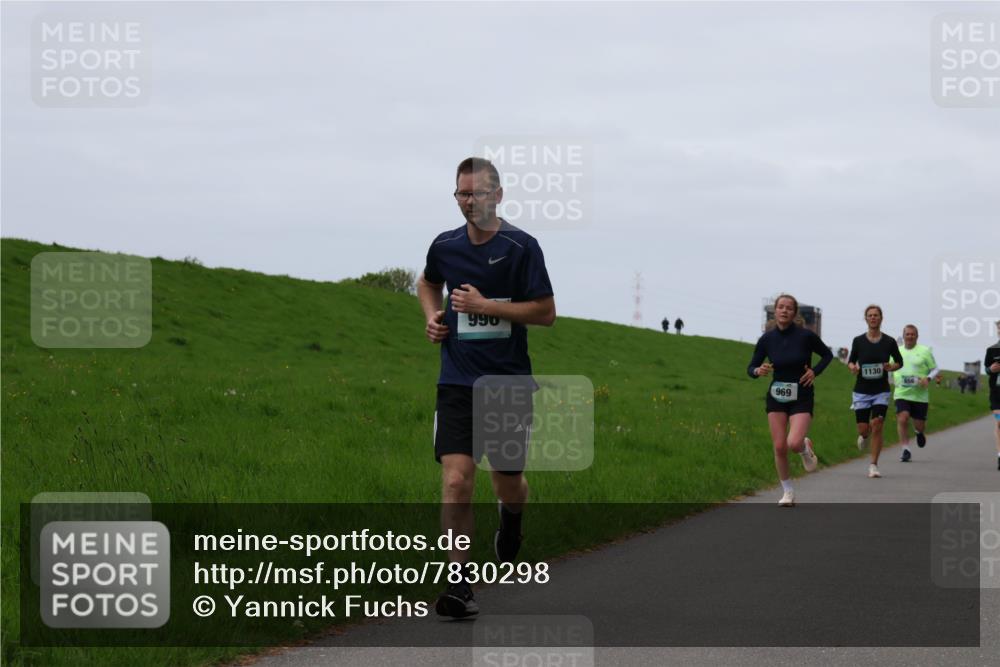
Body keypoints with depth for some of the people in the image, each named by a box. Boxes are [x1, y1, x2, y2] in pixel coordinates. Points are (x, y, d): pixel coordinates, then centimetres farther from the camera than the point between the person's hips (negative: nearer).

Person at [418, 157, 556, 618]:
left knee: (508, 485, 11)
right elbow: (428, 283, 27)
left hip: (509, 381, -1)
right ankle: (460, 583, -12)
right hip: (458, 383, 1)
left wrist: (485, 306, -15)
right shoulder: (445, 246, 4)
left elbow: (546, 312, -8)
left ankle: (511, 517, 48)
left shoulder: (521, 247, -7)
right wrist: (432, 316, 7)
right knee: (456, 480, -14)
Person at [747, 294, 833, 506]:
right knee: (779, 447, -2)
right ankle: (787, 492, 16)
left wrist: (815, 371, -10)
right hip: (776, 397, 3)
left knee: (794, 443, -20)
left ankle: (805, 447, 19)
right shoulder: (767, 339, -5)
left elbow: (827, 355, 5)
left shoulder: (805, 335, -11)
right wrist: (758, 371, -20)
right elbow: (751, 367, 3)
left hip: (801, 397, -2)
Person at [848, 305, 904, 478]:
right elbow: (851, 360, 11)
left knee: (877, 425, -13)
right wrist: (852, 367, -13)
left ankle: (873, 465, -5)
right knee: (863, 428, 0)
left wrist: (891, 367, -11)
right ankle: (864, 436, 40)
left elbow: (899, 361, 11)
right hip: (862, 390, 1)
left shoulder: (889, 342, -1)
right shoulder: (858, 341, -1)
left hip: (881, 391, -1)